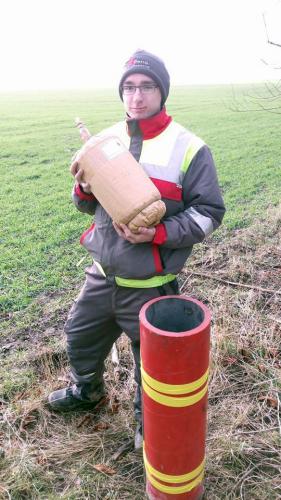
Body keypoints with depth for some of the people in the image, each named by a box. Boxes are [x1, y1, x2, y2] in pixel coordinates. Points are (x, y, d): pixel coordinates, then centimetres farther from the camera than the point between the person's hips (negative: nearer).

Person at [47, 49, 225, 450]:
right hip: (102, 274, 6)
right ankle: (86, 391, 57)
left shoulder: (189, 147, -12)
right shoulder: (107, 139, 3)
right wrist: (84, 189, -12)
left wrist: (158, 234, -23)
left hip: (151, 285, -5)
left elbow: (209, 212, -9)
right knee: (80, 336, 25)